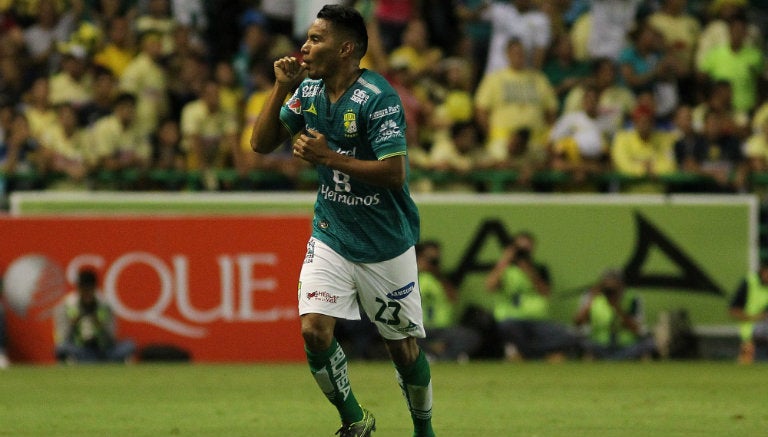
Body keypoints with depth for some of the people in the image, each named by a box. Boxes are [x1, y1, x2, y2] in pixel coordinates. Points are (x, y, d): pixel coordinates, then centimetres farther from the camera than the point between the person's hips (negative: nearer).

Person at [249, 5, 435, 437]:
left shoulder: (378, 98, -19)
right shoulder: (309, 92, 2)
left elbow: (395, 174, -24)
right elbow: (262, 143, 3)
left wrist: (330, 157, -25)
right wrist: (282, 88, -8)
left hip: (385, 243, -5)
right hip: (331, 237, 5)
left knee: (404, 348, 5)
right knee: (315, 330, -12)